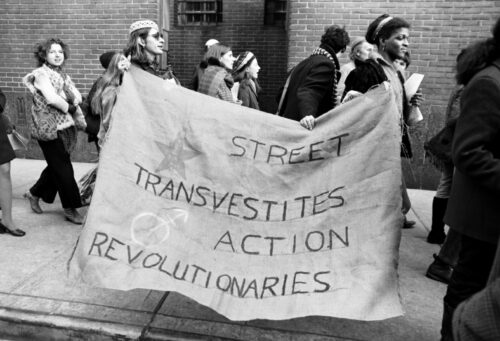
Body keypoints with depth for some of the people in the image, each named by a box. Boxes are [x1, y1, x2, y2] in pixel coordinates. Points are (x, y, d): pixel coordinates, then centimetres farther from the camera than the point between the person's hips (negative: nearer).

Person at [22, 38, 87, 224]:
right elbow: (52, 98, -21)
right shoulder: (41, 74, -8)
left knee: (56, 167, 16)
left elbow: (77, 97, 6)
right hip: (49, 128, -7)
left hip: (65, 127, 7)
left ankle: (34, 193, 37)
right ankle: (70, 209, 7)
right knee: (64, 169, -3)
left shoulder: (63, 75, 15)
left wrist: (74, 102, -14)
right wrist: (69, 107, -8)